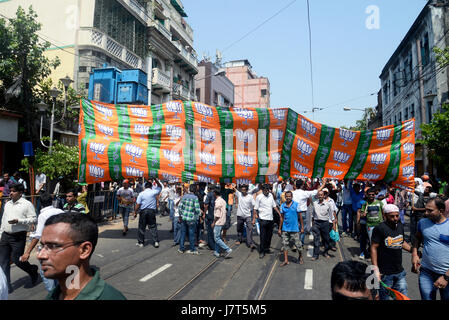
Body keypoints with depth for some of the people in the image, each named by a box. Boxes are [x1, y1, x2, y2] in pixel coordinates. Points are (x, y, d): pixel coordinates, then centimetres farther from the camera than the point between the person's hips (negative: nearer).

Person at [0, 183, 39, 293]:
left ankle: (33, 271, 23)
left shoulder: (27, 204, -6)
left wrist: (18, 221, -20)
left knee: (16, 259, -4)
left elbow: (33, 220, -11)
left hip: (19, 237, -7)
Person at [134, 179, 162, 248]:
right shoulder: (153, 192, -4)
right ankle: (156, 241, 4)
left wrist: (135, 212, 6)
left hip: (143, 211, 0)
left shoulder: (141, 194, -2)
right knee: (153, 227, 6)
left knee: (141, 227, 9)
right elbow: (160, 187, 13)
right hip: (152, 211, 0)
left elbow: (138, 204, -3)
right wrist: (156, 180, 4)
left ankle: (140, 242, 16)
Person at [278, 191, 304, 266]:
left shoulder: (296, 205, -3)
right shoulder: (283, 206, 4)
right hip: (285, 229, 3)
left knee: (298, 244, 4)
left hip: (294, 229, -2)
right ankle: (286, 260, 14)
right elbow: (282, 218, 9)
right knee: (285, 244, 4)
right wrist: (279, 229, 9)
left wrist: (302, 227, 0)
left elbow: (300, 216, 1)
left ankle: (300, 257, 30)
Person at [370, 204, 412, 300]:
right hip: (385, 273, -6)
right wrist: (376, 269, -18)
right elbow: (374, 248, -15)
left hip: (400, 271, 6)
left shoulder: (400, 225, 5)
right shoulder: (380, 229, -16)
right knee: (384, 297, 8)